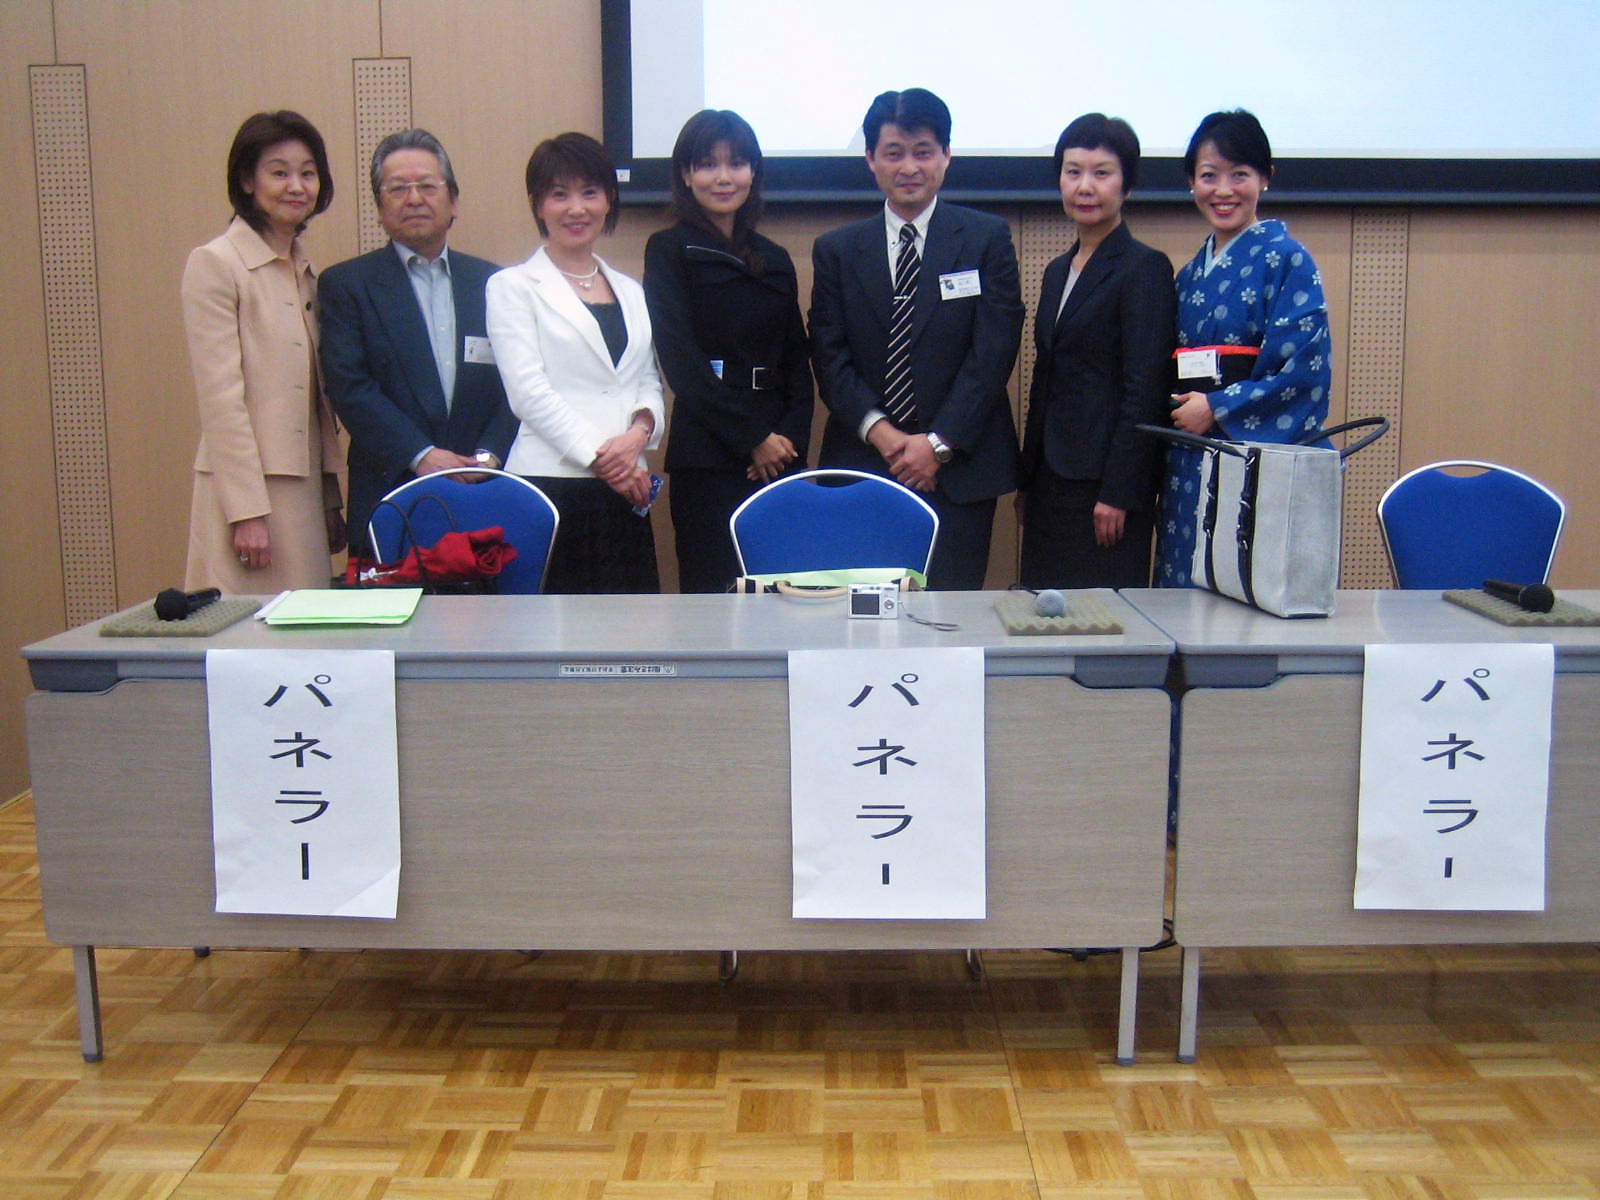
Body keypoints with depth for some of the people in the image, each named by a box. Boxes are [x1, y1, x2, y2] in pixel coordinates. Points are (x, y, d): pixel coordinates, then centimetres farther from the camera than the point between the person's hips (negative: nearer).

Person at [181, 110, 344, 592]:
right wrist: (247, 511, -17)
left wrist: (332, 497, 14)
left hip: (305, 491, 7)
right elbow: (219, 397, -12)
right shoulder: (215, 263, -6)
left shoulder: (306, 269, 16)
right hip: (246, 485, -7)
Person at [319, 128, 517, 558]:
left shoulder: (492, 282, 12)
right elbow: (350, 387, -6)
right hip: (389, 498, -2)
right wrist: (420, 455, -16)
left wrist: (489, 455, -10)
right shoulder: (345, 284, 5)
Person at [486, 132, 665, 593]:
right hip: (551, 485, -4)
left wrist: (640, 430, -4)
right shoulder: (513, 287, 5)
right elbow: (529, 390, -6)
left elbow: (650, 382, 18)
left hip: (625, 492, 5)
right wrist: (599, 456, -12)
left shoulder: (631, 291, 20)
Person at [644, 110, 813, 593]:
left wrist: (792, 436, -2)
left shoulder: (775, 259, 18)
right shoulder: (669, 250, 3)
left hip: (777, 456, 5)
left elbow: (798, 363, 16)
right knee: (712, 594, -4)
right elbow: (681, 361, -6)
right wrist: (753, 439, -10)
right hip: (708, 458, -4)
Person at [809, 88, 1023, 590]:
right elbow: (829, 356, 5)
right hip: (861, 466, 1)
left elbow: (995, 350, -3)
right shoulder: (837, 249, 10)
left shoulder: (987, 238, 5)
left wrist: (938, 443, -10)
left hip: (959, 469, -1)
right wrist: (878, 431, -10)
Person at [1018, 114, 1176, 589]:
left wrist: (1117, 494, -18)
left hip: (1105, 484, -7)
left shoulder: (1145, 268, -7)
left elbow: (1145, 391, -13)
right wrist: (1027, 481, 16)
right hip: (1052, 480, 7)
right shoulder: (1058, 271, 17)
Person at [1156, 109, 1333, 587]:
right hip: (1189, 465, 6)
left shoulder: (1285, 258, -4)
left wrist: (1218, 408, -12)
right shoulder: (1190, 275, 15)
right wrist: (1177, 410, 2)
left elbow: (1308, 367, -13)